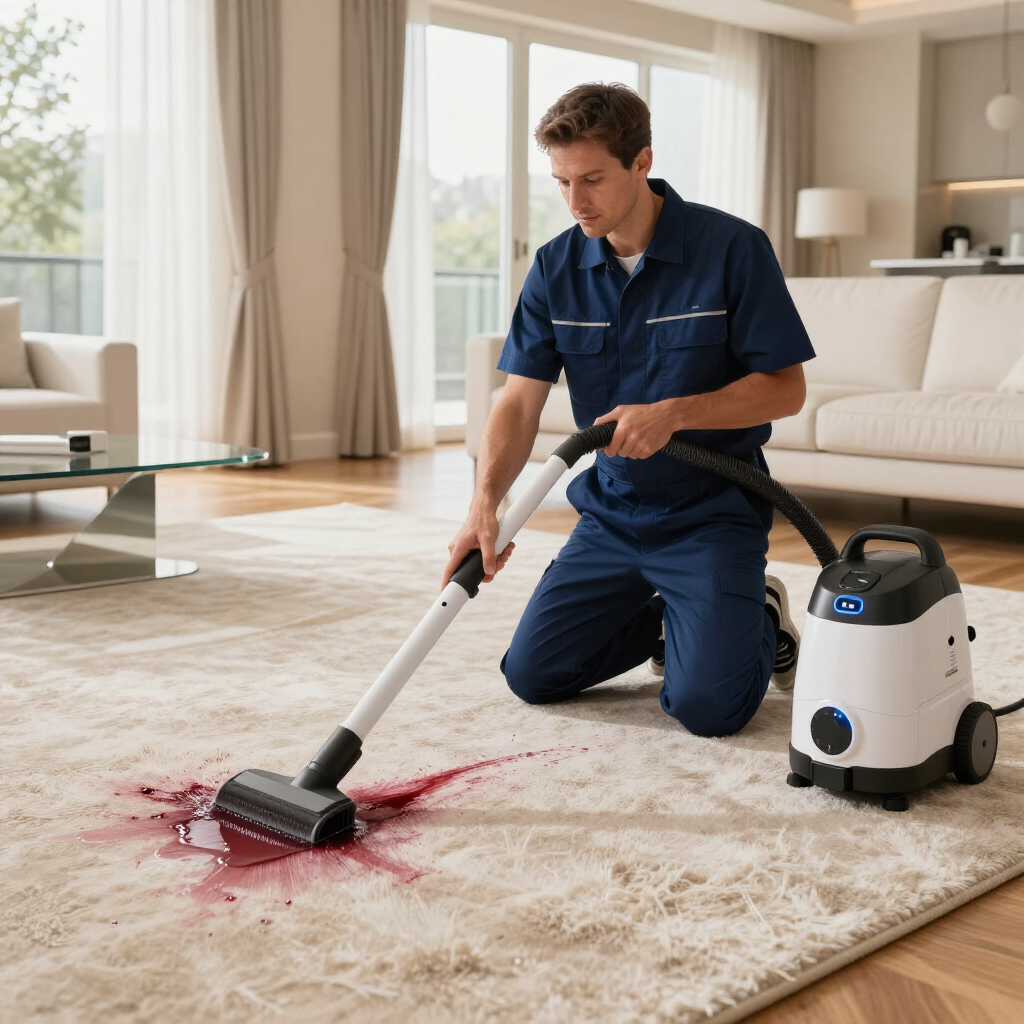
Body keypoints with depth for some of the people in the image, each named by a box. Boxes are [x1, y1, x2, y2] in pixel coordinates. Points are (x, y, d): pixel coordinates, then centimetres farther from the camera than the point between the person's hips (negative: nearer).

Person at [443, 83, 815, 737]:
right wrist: (486, 501, -27)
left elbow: (786, 388, -13)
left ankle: (761, 621, 15)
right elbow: (520, 402, -9)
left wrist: (674, 414, -28)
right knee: (533, 673, 2)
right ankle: (667, 621, 25)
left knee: (706, 705, -18)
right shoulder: (556, 268, -3)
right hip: (609, 513, 5)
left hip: (713, 512, -5)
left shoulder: (733, 248, -15)